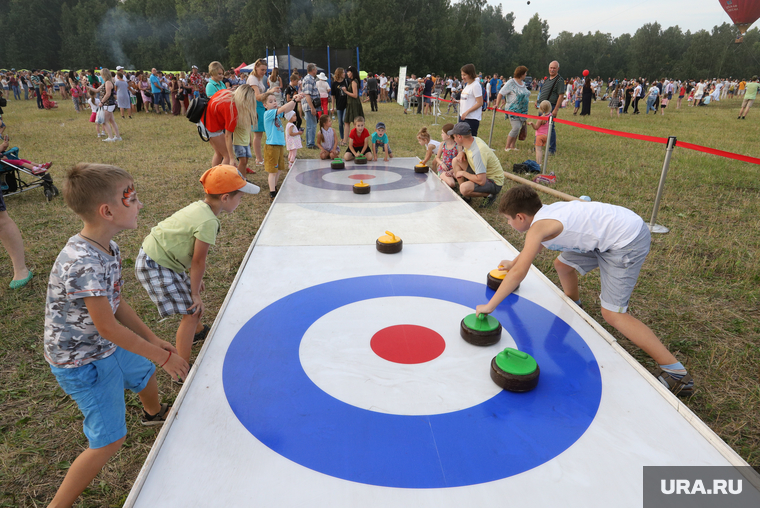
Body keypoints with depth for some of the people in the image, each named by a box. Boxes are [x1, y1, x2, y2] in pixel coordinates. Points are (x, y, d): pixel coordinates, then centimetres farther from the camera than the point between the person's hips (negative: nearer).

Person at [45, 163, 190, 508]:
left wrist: (153, 340, 6)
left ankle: (154, 413, 65)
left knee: (145, 372, 32)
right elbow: (107, 327, -30)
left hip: (109, 347, 9)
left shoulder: (109, 249, -7)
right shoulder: (82, 263, -36)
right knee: (110, 440, -3)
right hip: (83, 362, -9)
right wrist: (162, 356, -21)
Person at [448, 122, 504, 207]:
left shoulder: (477, 152, -32)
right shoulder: (473, 139, -5)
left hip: (494, 182, -10)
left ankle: (489, 195, -5)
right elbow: (465, 150, 21)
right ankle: (465, 196, 5)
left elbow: (481, 181, -35)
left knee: (464, 188, -35)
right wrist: (461, 152, -6)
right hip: (482, 174, 10)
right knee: (455, 161, 0)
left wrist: (463, 173, -19)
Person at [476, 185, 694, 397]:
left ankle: (676, 373, -5)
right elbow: (534, 245, 29)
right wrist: (513, 262, 43)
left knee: (612, 313, -9)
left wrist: (489, 306, -18)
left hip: (628, 241, -10)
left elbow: (518, 273, -25)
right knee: (562, 264, 19)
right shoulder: (545, 212, 7)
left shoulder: (538, 226, -20)